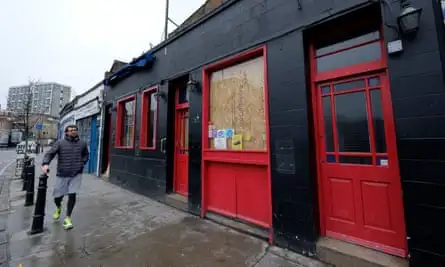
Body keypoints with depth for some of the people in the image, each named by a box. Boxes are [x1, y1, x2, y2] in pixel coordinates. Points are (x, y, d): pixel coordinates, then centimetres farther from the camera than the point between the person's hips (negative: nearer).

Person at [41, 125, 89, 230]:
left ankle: (67, 218, 12)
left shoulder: (82, 143, 5)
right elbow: (50, 153, -10)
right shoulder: (60, 143, -3)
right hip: (62, 174, 0)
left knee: (72, 195, -4)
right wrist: (45, 163, -27)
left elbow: (86, 154, 19)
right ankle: (58, 207, 47)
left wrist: (82, 163, 6)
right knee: (58, 196, 11)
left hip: (76, 174, 0)